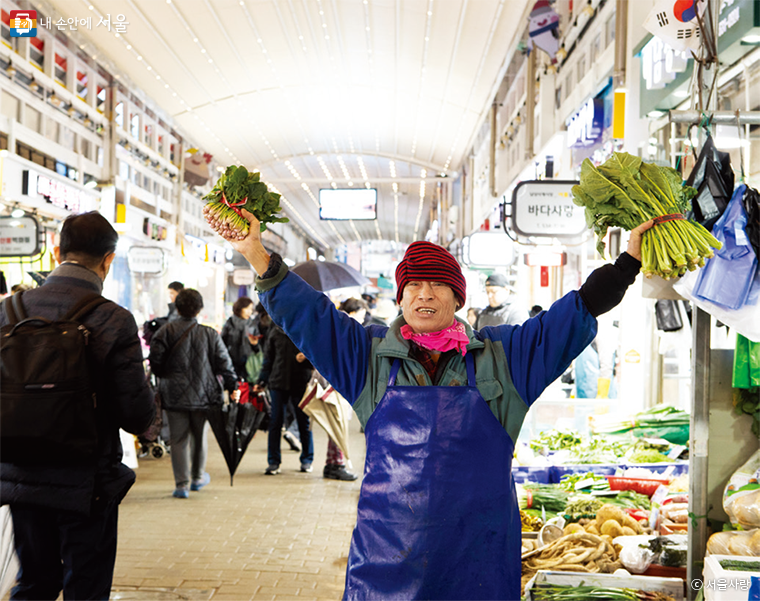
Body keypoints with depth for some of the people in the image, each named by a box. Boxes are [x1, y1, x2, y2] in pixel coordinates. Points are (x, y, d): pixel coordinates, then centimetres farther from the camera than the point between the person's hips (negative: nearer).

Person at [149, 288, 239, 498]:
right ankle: (198, 477, 32)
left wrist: (165, 376, 12)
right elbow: (224, 364, -1)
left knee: (178, 439, 4)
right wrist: (233, 387, 8)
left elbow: (155, 361, -7)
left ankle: (182, 484, 2)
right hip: (203, 395, 1)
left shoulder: (166, 332, -6)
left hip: (174, 395, -1)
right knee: (200, 436, 18)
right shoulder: (210, 334, -2)